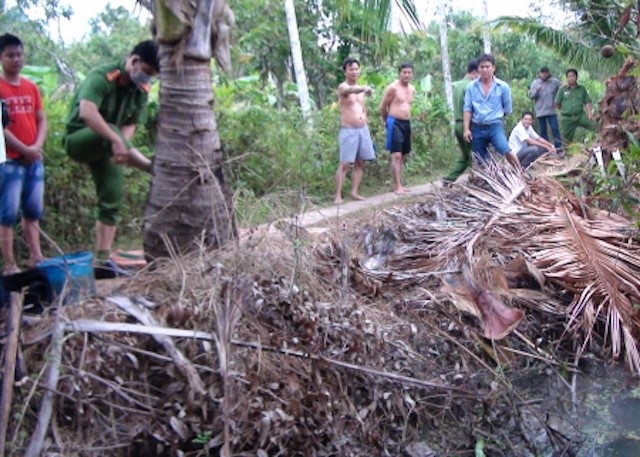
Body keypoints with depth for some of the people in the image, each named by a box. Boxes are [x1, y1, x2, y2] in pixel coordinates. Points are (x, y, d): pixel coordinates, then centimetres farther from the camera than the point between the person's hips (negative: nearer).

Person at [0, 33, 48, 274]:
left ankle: (36, 257, 20)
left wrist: (37, 146, -6)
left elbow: (42, 120, 11)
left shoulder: (31, 87, 11)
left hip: (35, 159, 6)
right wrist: (24, 150, -14)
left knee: (33, 211, 12)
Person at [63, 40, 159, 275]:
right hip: (79, 139, -7)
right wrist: (115, 140, -49)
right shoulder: (102, 77, -24)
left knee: (112, 200, -3)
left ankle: (103, 261, -2)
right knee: (109, 132, -38)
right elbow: (87, 112, -41)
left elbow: (131, 124, -3)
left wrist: (119, 144, -24)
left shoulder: (141, 89, -2)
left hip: (105, 146, 7)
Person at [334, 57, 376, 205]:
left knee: (360, 163, 8)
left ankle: (354, 192, 14)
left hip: (363, 129, 7)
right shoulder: (343, 87, -9)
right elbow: (351, 90, -35)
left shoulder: (360, 89, 14)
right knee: (345, 164, -9)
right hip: (348, 131, -7)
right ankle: (338, 195, -8)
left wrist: (366, 129, 18)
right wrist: (365, 88, -55)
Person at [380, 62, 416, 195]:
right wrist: (387, 121, 9)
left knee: (403, 156, 10)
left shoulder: (412, 89, 11)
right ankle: (397, 186, -11)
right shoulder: (392, 88, -10)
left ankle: (399, 184, 18)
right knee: (396, 155, -11)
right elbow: (383, 107, -4)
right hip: (395, 123, -8)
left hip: (407, 123, 8)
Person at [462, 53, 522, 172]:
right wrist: (466, 129, -6)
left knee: (506, 151, -26)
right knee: (481, 162, 8)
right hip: (477, 128, 3)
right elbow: (467, 109, 1)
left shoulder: (503, 86, -1)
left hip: (495, 126, -2)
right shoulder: (471, 87, 3)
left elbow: (507, 109, 8)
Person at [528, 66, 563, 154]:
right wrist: (537, 91, -17)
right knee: (543, 131, 7)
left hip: (551, 110, -2)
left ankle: (559, 148, -5)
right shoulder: (535, 83, 4)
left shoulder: (555, 81, 0)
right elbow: (530, 96, 1)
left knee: (555, 129, -7)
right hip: (540, 111, 2)